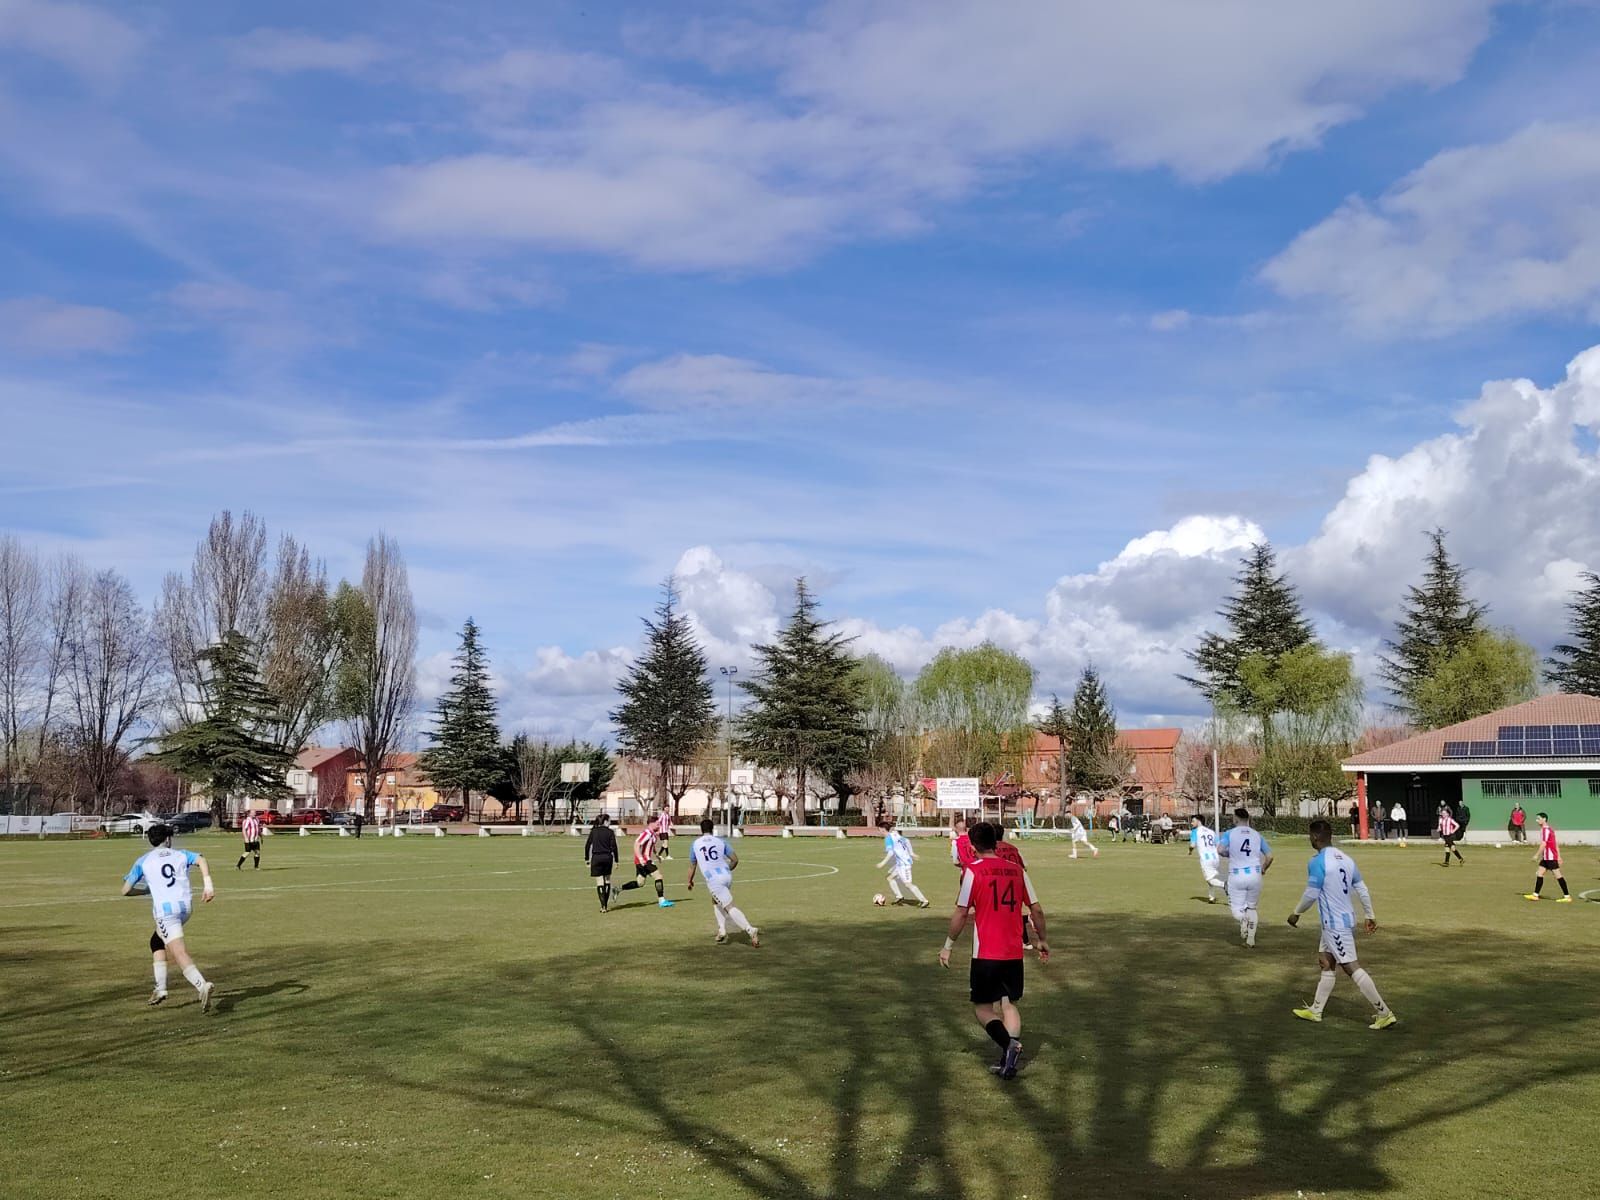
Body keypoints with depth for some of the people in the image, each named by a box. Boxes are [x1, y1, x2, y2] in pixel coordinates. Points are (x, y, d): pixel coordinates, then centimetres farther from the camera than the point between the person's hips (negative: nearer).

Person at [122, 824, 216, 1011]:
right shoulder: (181, 854, 17)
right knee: (157, 942, 27)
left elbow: (126, 890, 12)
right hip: (185, 906, 4)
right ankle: (160, 987, 22)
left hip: (165, 909, -4)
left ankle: (202, 985, -36)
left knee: (179, 953, -14)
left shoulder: (143, 861, 13)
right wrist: (208, 884, -13)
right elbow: (201, 860, -4)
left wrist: (146, 889, 30)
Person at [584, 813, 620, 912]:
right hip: (607, 857, 0)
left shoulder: (593, 831, 4)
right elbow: (614, 847, -5)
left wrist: (587, 859, 8)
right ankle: (606, 905, 17)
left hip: (596, 858, 0)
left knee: (600, 882, 0)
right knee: (607, 881, 14)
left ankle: (603, 906, -6)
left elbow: (587, 845, 2)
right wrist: (616, 861, -1)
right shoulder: (610, 832, -1)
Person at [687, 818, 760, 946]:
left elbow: (692, 866, 23)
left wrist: (690, 881, 40)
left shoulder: (695, 844, 13)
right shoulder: (720, 841, 14)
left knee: (730, 908, -9)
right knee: (716, 902, 28)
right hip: (727, 876, 4)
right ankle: (722, 931, 15)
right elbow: (735, 859, 11)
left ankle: (751, 930, -27)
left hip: (713, 879, -4)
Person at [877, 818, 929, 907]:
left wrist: (883, 863, -18)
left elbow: (891, 853, -22)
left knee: (908, 884, -7)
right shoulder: (896, 834, 13)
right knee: (890, 877, 18)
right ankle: (899, 897, 15)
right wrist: (911, 853, 29)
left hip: (903, 864, -10)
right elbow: (907, 841, 20)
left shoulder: (888, 838, -14)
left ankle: (924, 901, -6)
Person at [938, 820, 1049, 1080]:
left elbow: (961, 913, -9)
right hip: (1014, 953, 4)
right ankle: (1009, 1062, 2)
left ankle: (1009, 1043, -17)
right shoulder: (1017, 870, 6)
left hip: (986, 954, -4)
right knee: (1010, 1004, 16)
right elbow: (1036, 909, 9)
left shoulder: (973, 871, -8)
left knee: (982, 1007, 8)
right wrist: (1041, 940, 23)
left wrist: (948, 946, 2)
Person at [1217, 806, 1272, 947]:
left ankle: (1243, 919, -26)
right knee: (1251, 907, 19)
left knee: (1237, 908, 8)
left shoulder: (1229, 834, -2)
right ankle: (1251, 939, 13)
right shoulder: (1257, 835, 8)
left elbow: (1220, 850, -17)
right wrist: (1263, 869, 25)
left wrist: (1229, 855, 5)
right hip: (1255, 875, 3)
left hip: (1236, 876, -3)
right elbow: (1269, 856, 7)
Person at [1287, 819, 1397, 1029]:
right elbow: (1362, 889, 11)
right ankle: (1315, 1010, 26)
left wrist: (1296, 913, 0)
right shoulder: (1346, 858, 7)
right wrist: (1371, 915, 18)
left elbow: (1311, 894, -15)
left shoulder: (1317, 862, -18)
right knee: (1326, 963, 17)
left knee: (1352, 968, -6)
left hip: (1334, 924, -9)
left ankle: (1384, 1014, -7)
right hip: (1347, 919, 9)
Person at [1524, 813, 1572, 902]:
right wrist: (1558, 856, 19)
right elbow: (1556, 844, 18)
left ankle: (1567, 896, -1)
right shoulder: (1550, 829, 16)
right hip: (1546, 857, 10)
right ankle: (1535, 895, 7)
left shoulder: (1545, 829, -15)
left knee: (1558, 875, -5)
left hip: (1550, 856, -10)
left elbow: (1543, 844, -20)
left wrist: (1537, 856, -17)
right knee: (1540, 873, 7)